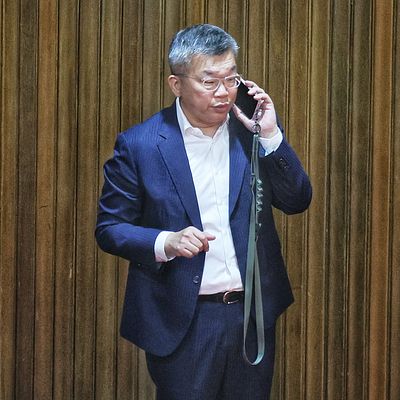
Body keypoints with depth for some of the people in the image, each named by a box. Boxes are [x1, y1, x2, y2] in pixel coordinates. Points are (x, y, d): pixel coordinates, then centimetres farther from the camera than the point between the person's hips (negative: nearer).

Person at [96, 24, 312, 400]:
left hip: (254, 313, 3)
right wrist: (165, 242, -22)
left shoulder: (252, 131, 2)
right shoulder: (139, 144, -7)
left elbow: (297, 202, 0)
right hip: (182, 323, -3)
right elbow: (109, 228, -3)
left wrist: (270, 135, -11)